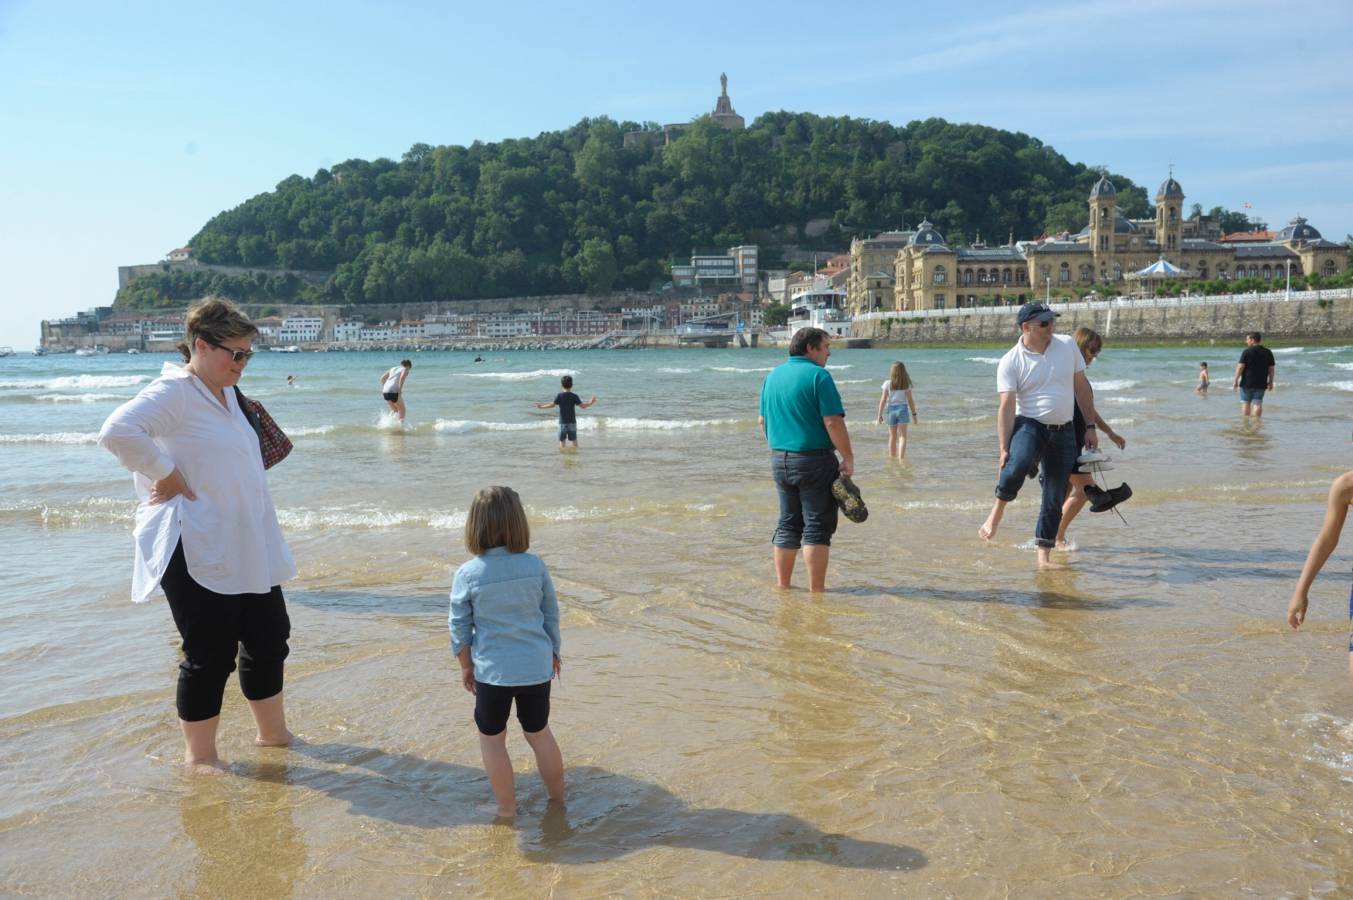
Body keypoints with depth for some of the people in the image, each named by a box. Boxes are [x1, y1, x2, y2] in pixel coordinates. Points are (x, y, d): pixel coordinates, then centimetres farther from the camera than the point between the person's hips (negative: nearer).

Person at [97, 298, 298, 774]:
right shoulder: (174, 392, -15)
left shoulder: (227, 394, 14)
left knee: (269, 638, 16)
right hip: (197, 552, -9)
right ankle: (199, 755, 18)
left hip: (249, 549, 9)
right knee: (210, 654, 0)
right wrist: (166, 477, -22)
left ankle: (272, 733, 34)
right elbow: (118, 432, -31)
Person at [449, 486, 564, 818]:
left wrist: (466, 666, 11)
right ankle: (558, 798, 32)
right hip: (536, 666, 3)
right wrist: (554, 653, 19)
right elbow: (551, 615, 4)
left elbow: (460, 628, -4)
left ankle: (507, 808, 23)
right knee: (538, 732, 20)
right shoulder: (536, 566, -7)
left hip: (493, 670, -3)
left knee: (492, 737, 16)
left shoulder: (467, 575, -13)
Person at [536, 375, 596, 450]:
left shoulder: (559, 396, -8)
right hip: (572, 422, 1)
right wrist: (591, 402, 8)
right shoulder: (574, 396, -7)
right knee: (574, 440, 10)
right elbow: (582, 406, -7)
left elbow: (552, 405, -8)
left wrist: (541, 407, 5)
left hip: (562, 422, -1)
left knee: (562, 440, 6)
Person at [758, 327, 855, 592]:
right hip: (815, 459, -7)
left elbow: (763, 420, 16)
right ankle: (816, 591, -1)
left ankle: (782, 586, 20)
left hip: (780, 459, 7)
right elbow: (833, 422, -18)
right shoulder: (818, 376, -12)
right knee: (817, 527, -1)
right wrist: (848, 457, -11)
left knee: (787, 524, 15)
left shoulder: (772, 376, 11)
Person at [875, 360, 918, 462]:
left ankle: (892, 457, 25)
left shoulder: (888, 383, -4)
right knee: (902, 436, 0)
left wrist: (880, 414, 0)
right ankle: (901, 458, -12)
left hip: (891, 409, 1)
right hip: (903, 409, -1)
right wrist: (914, 413, 7)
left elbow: (883, 400, -5)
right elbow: (910, 400, -2)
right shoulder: (906, 384, -4)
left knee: (892, 436, 15)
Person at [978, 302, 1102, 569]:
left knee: (1055, 499, 4)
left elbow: (1081, 387, 11)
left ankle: (1044, 555, 15)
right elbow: (1007, 407, -11)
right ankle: (997, 511, -13)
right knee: (1019, 463, -36)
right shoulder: (1010, 362, -7)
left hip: (1064, 432, 4)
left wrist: (1090, 427, 10)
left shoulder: (1067, 345, 3)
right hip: (1029, 425, -4)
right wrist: (1004, 449, -17)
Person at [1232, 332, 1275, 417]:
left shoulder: (1247, 351, -9)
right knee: (1258, 403, 3)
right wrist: (1270, 382, 15)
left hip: (1247, 383, -3)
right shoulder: (1268, 352, 5)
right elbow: (1271, 368, 7)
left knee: (1245, 403, 5)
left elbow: (1240, 367, -11)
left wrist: (1235, 380, -6)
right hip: (1261, 384, 3)